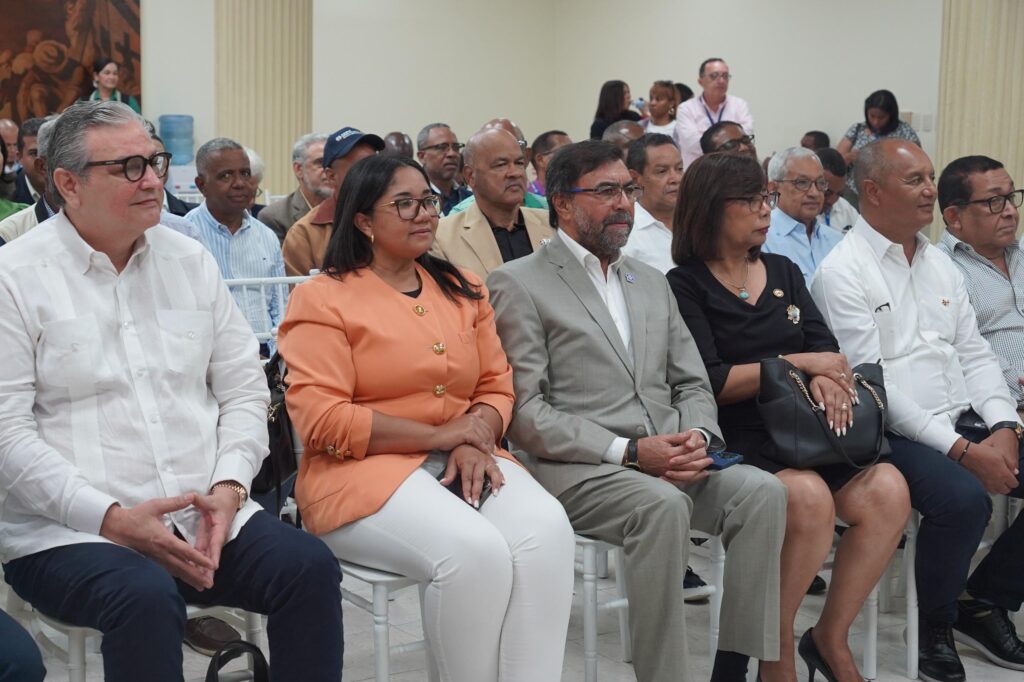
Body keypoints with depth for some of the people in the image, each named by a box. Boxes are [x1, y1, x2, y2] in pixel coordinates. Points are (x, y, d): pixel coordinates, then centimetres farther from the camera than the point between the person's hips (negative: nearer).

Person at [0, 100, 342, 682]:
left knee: (310, 566, -20)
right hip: (66, 531, -4)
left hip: (205, 518, 5)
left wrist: (227, 488, -6)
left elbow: (245, 390, 12)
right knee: (148, 597, -35)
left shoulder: (191, 261, 13)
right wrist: (112, 518, -17)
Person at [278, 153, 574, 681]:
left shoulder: (463, 290, 16)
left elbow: (496, 387, 13)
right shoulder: (322, 299, -2)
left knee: (547, 529, -26)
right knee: (475, 550, -32)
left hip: (463, 463, 5)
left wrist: (476, 444, -10)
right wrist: (438, 436, -12)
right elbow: (321, 421, -11)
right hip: (367, 471, -5)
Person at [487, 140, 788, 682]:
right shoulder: (518, 284, 1)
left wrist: (697, 436, -5)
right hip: (574, 469, -6)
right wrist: (628, 451, -17)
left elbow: (692, 383, 20)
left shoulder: (651, 281, 23)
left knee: (761, 491, -20)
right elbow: (526, 413, -8)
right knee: (663, 504, -34)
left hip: (669, 459, 6)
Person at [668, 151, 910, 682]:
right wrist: (797, 363, -8)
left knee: (887, 490, -21)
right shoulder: (685, 286, 0)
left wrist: (827, 379, -13)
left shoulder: (784, 273, 19)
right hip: (735, 443, -5)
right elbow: (709, 383, -10)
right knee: (808, 496, -33)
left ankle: (830, 638, -3)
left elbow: (827, 350, 11)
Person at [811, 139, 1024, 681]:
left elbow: (975, 355, 16)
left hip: (964, 424, 8)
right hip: (895, 434, -8)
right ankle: (934, 627, -4)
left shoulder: (940, 264, 17)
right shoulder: (842, 271, -8)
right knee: (964, 498, -32)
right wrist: (963, 451, -18)